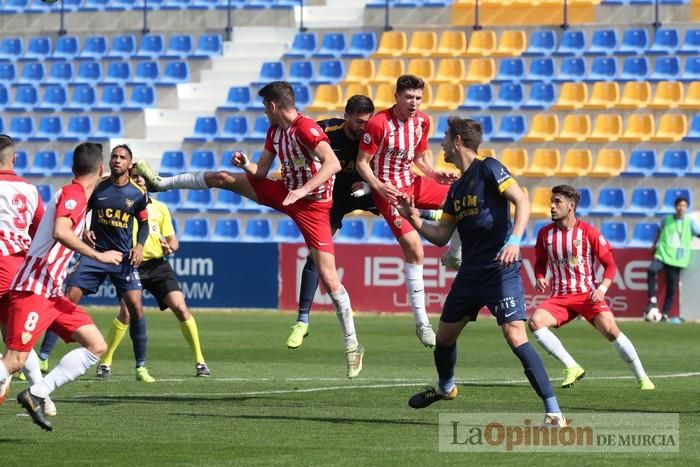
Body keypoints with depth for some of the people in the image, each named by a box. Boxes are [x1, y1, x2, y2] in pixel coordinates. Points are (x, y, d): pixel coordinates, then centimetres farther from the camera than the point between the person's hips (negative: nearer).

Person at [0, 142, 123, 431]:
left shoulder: (75, 196, 19)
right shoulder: (72, 194, -10)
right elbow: (60, 232, -27)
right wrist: (98, 256, -24)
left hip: (52, 293, 10)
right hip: (33, 289, -10)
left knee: (96, 346, 1)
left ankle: (36, 395, -2)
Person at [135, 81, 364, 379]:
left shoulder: (306, 129, -23)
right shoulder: (274, 131, 5)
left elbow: (333, 164, -34)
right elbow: (260, 171, 13)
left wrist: (303, 190, -39)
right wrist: (245, 164, -8)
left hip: (312, 204, -8)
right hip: (286, 192, 8)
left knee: (329, 279, -13)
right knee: (221, 178, 10)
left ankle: (352, 345, -4)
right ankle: (160, 183, 28)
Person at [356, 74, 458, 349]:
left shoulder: (422, 122, 1)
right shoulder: (378, 124, -18)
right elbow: (362, 162, -12)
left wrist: (437, 176, -3)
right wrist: (378, 186, -29)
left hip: (414, 184, 7)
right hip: (389, 191, -7)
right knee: (415, 251, -18)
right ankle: (422, 324, -12)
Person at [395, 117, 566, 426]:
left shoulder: (488, 169, -6)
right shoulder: (456, 189, 17)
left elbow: (522, 201, -16)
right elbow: (441, 237, 20)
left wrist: (514, 241, -29)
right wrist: (413, 219, 5)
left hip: (500, 270, -8)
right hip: (470, 271, 9)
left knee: (515, 336, -19)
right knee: (444, 334, 17)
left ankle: (553, 412, -20)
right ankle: (445, 387, 47)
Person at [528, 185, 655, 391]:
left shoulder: (588, 232, -6)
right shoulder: (545, 233, 5)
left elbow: (610, 264, -1)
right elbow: (540, 262, 20)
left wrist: (602, 288, -16)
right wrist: (540, 279, -2)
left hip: (588, 294, -4)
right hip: (560, 297, 4)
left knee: (610, 329, -24)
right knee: (534, 321, -23)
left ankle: (642, 378, -8)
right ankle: (572, 368, -12)